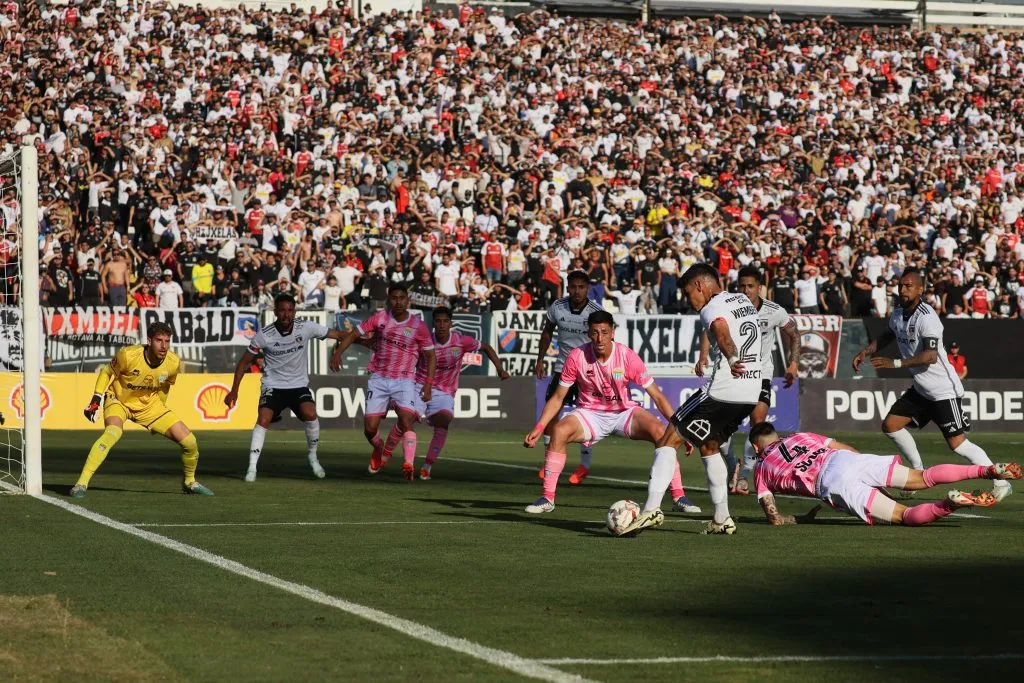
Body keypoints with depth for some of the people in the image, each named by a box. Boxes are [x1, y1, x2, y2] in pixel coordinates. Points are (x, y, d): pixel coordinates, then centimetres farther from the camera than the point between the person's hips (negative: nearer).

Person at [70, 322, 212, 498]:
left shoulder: (173, 363, -15)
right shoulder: (128, 355, -27)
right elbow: (107, 372, -8)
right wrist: (96, 399, -14)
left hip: (149, 404, 4)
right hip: (119, 400, -4)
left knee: (189, 442, -4)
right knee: (113, 432, -37)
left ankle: (189, 482, 25)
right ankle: (81, 484, -33)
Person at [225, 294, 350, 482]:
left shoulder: (306, 327, -10)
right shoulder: (264, 335, -12)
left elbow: (337, 334, -3)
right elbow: (244, 362, 0)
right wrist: (234, 390, -3)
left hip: (299, 385, 1)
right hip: (273, 386, -1)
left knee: (310, 413, -25)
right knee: (263, 419, -23)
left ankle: (312, 456, 0)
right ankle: (252, 468, -17)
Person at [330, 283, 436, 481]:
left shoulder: (419, 327, -4)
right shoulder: (379, 318, 0)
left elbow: (431, 356, 4)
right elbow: (353, 334, 2)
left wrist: (428, 383, -6)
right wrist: (338, 352, -15)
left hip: (404, 381, -2)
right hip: (379, 379, 2)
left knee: (406, 421, -24)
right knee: (370, 427, 0)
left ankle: (408, 464, -33)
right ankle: (379, 451, 33)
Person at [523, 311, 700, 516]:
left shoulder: (627, 356, -18)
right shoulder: (577, 357, -16)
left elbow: (657, 396, -13)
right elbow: (557, 398, -5)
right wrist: (538, 428, -14)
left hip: (625, 412, 0)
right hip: (590, 413, 0)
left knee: (660, 432, -25)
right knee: (559, 431, -29)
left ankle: (679, 496, -13)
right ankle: (547, 499, -18)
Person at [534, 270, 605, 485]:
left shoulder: (596, 312, -14)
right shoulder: (557, 307, -6)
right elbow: (547, 332, 11)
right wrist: (540, 360, 9)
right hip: (563, 367, 3)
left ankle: (585, 465, 8)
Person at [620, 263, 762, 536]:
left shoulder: (713, 308, -11)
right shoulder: (744, 300, 16)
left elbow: (721, 330, -35)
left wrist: (732, 360, -45)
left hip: (722, 390, -8)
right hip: (751, 394, 8)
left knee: (669, 440, -2)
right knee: (708, 446, 25)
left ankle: (652, 509, -14)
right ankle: (722, 519, 22)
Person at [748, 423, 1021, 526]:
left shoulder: (762, 469, 23)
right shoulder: (801, 437, 33)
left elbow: (775, 519, 14)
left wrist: (804, 518, 31)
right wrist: (877, 484, 38)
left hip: (834, 485, -4)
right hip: (849, 459, 4)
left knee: (907, 515, -8)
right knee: (924, 478, 5)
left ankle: (949, 504, -37)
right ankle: (986, 470, -15)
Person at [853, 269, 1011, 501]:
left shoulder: (926, 317, -23)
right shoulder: (898, 313, 5)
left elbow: (930, 356, -32)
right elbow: (888, 335, 26)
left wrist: (894, 363, -35)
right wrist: (866, 351, 10)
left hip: (944, 389, -9)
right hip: (921, 389, 9)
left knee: (957, 443, -12)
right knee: (890, 425, 7)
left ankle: (1001, 482, -1)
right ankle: (920, 473, 21)